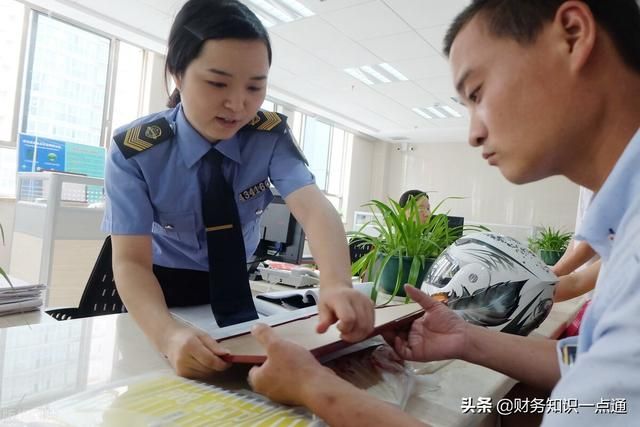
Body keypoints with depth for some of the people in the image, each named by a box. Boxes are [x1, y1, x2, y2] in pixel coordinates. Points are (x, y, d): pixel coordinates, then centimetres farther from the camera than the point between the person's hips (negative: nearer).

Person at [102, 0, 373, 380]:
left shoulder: (271, 136, -19)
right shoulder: (134, 151, -23)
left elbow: (314, 209, -33)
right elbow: (131, 261, -28)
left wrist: (337, 285, -53)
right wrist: (169, 335, -47)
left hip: (234, 289, 2)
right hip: (161, 290, -1)